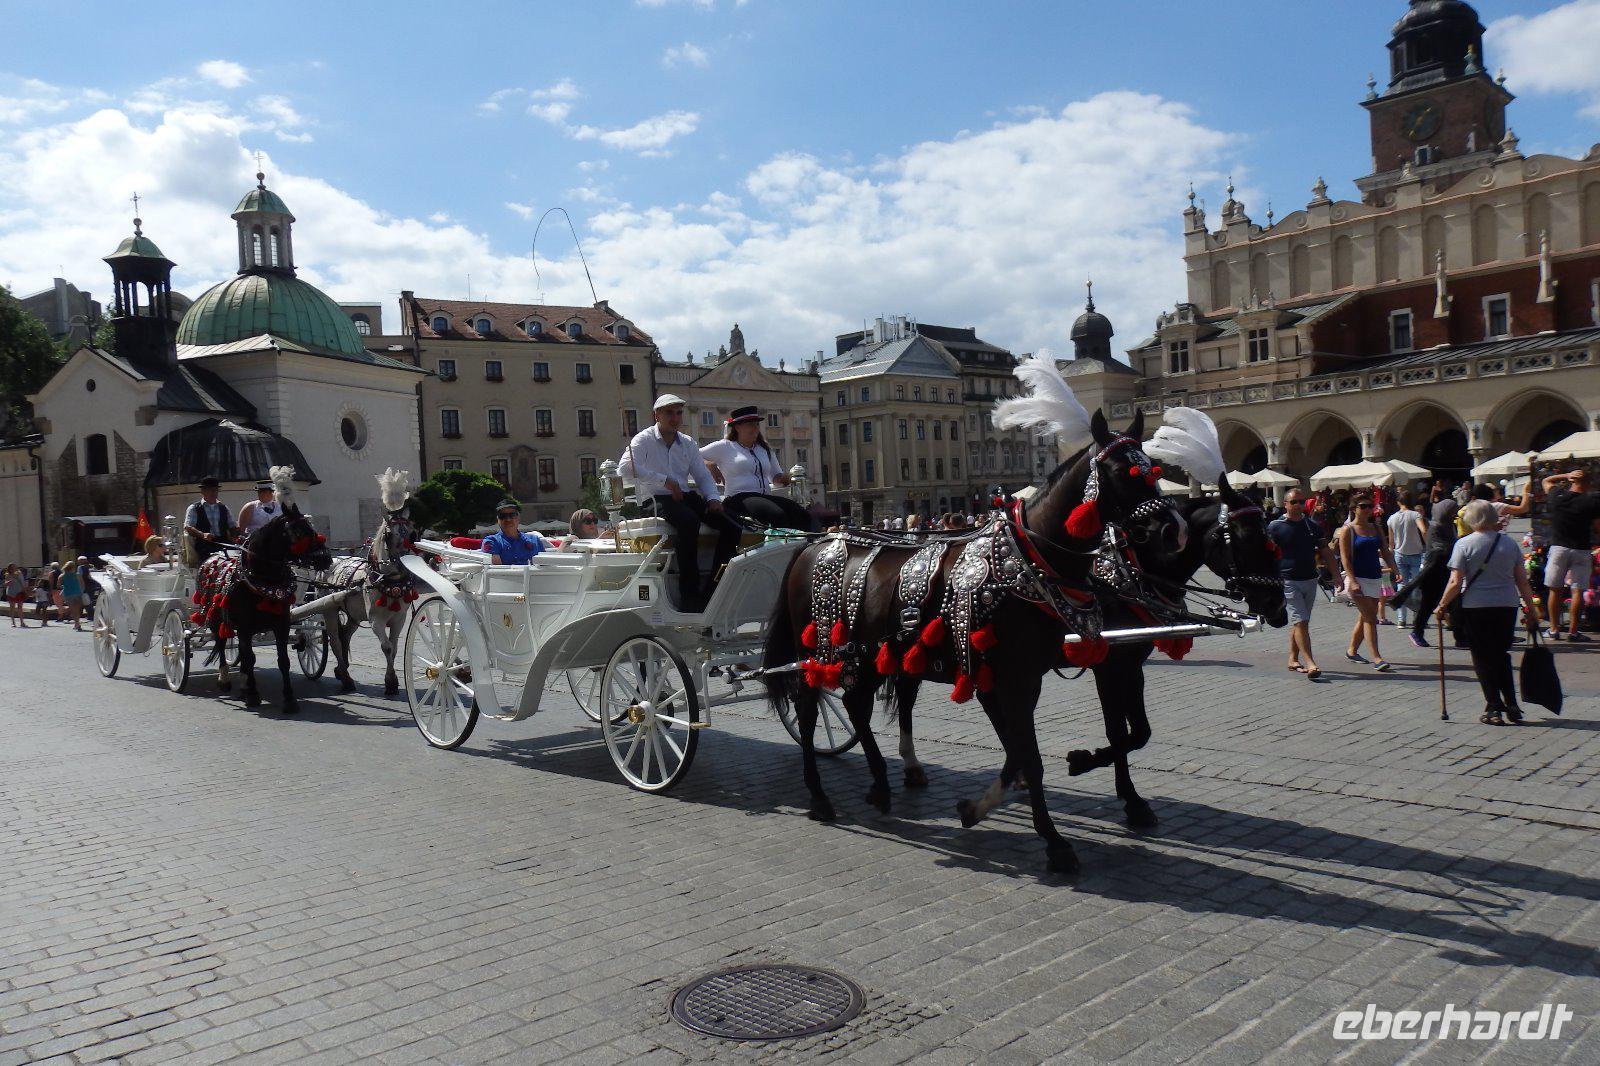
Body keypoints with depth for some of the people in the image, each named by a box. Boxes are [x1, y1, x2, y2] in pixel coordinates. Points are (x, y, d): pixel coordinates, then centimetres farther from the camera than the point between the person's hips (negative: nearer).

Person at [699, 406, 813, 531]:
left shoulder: (765, 449, 25)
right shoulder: (724, 446, 10)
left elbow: (776, 477, 30)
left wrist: (781, 479, 6)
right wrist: (709, 465, -8)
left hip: (765, 497, 5)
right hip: (739, 498, -5)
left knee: (801, 515, -26)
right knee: (777, 515, -36)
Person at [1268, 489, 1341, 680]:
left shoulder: (1313, 526, 9)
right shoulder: (1275, 527, -5)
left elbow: (1326, 553, 14)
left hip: (1310, 580, 5)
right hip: (1288, 580, -5)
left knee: (1299, 622, 12)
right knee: (1300, 621, -12)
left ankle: (1293, 659, 23)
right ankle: (1310, 663, -17)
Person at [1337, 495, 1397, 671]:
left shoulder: (1376, 528, 14)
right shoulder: (1347, 530, -5)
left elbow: (1385, 552, 14)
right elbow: (1345, 557, -11)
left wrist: (1395, 570, 0)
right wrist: (1352, 581, -20)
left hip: (1375, 578, 7)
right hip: (1358, 579, -6)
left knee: (1366, 617, 12)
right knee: (1370, 618, -12)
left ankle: (1352, 651, 27)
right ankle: (1377, 658, -14)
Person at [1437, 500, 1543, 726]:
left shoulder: (1464, 544, -7)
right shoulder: (1510, 543, 4)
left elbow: (1455, 583, -11)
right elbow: (1522, 581, 5)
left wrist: (1442, 604, 1)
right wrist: (1532, 609, 13)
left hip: (1475, 608, -3)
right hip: (1507, 607, 4)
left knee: (1482, 658, 6)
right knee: (1502, 655, 18)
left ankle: (1494, 709, 4)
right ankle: (1511, 705, 15)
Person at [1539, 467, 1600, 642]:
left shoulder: (1556, 496, -2)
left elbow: (1547, 481, 17)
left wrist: (1567, 475, 7)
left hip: (1558, 547, 2)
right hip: (1581, 550, -2)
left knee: (1555, 589, 9)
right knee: (1578, 590, 2)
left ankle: (1554, 629, 13)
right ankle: (1573, 631, 2)